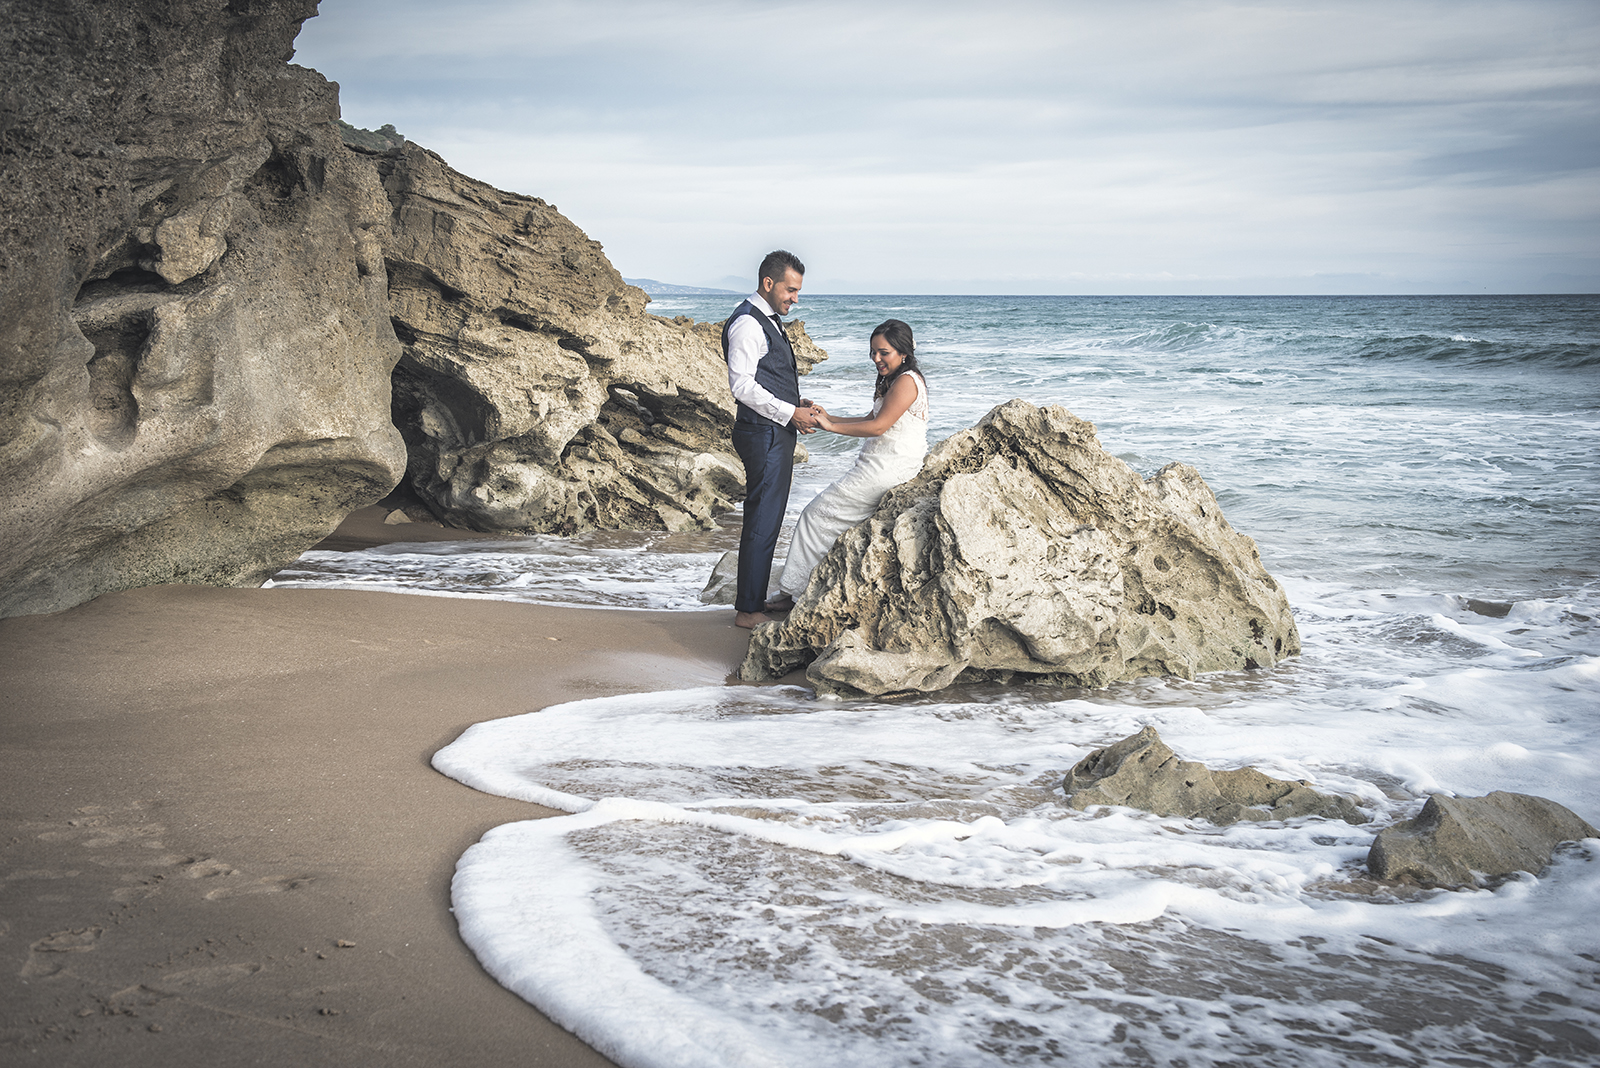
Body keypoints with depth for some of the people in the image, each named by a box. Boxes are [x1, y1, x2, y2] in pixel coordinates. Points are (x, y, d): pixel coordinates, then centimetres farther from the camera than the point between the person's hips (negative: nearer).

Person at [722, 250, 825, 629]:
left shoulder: (769, 321, 18)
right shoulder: (747, 323, -14)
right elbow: (741, 385, -21)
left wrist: (799, 404, 10)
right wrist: (790, 413, -20)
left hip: (777, 432, 10)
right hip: (763, 434, -10)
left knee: (765, 520, 16)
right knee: (762, 522, -6)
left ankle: (751, 597, 25)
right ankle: (749, 609, 0)